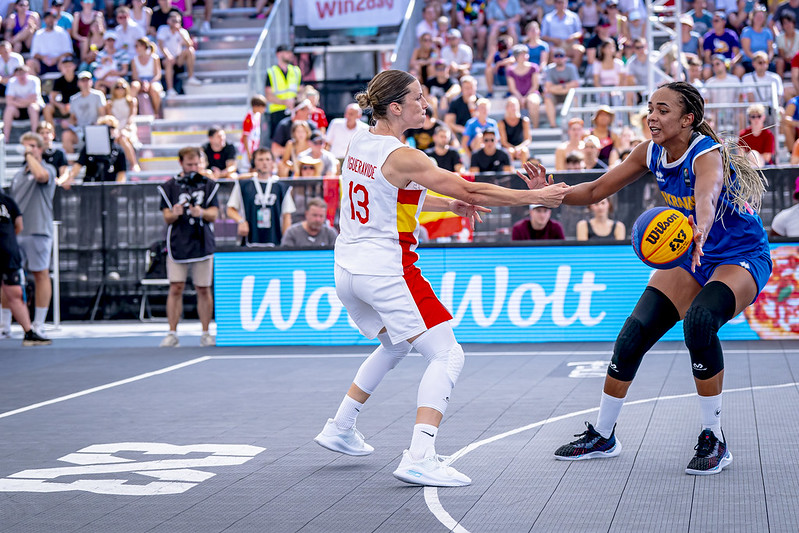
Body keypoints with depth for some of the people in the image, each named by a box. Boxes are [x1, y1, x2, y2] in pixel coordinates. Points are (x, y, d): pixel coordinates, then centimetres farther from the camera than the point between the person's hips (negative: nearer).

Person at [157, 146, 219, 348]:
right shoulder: (169, 187, 7)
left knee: (204, 290, 3)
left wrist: (201, 212, -19)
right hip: (177, 244, -1)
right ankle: (172, 334, -2)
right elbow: (167, 218, 3)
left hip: (202, 244, 1)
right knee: (175, 288, -5)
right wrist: (175, 213, -20)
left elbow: (214, 215, 2)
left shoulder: (209, 185, 9)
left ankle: (206, 334, 10)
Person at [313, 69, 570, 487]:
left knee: (394, 344, 30)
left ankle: (340, 429, 34)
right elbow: (470, 191, -15)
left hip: (349, 266, 9)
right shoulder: (403, 158, -17)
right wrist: (535, 196, -8)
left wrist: (446, 204, 17)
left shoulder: (359, 142, 7)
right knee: (447, 356, -6)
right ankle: (419, 458, -18)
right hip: (387, 270, -9)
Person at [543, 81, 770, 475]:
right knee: (635, 332, -3)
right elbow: (596, 191, 1)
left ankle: (714, 441, -18)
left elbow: (706, 199, -51)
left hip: (742, 259, -7)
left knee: (699, 321, -34)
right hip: (692, 257, 7)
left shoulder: (707, 155, -28)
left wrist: (700, 231, -72)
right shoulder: (652, 153, -6)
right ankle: (602, 436, 17)